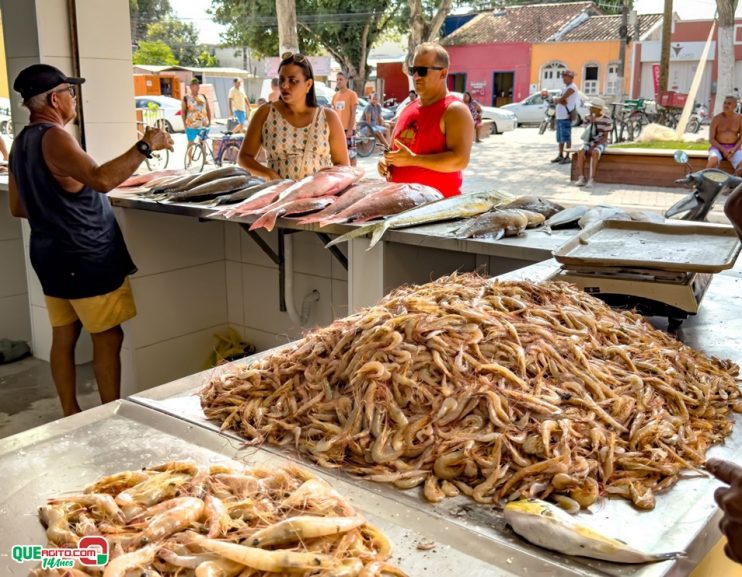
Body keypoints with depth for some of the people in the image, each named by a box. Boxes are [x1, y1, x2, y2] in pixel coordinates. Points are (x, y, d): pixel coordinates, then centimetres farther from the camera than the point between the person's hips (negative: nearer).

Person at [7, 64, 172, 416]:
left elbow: (17, 207, 18)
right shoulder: (53, 137, -17)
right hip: (85, 257, -9)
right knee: (107, 337, -2)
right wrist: (145, 146, -26)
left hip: (51, 254, 9)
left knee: (63, 336, 12)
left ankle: (71, 414, 20)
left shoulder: (21, 142, 12)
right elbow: (101, 180, -32)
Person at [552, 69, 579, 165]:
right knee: (560, 138, 13)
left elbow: (561, 99, -17)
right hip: (559, 116, 9)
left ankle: (567, 157, -5)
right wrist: (561, 101, -11)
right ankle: (560, 156, 20)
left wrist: (559, 100, 3)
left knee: (566, 137, -7)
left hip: (566, 116, -9)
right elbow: (557, 100, 8)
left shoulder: (572, 87, -8)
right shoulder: (564, 87, 19)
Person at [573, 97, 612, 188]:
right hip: (589, 142, 4)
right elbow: (587, 133, 2)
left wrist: (594, 147, -22)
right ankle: (581, 178, -33)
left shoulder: (607, 119, -10)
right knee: (581, 152, -31)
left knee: (594, 153, -38)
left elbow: (605, 137, -9)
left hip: (600, 143, -3)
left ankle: (591, 179, -38)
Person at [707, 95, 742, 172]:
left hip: (733, 148, 2)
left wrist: (734, 149, -15)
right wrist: (723, 150, -19)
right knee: (713, 161, -37)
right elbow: (711, 139, -6)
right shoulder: (716, 119, -5)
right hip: (718, 147, -2)